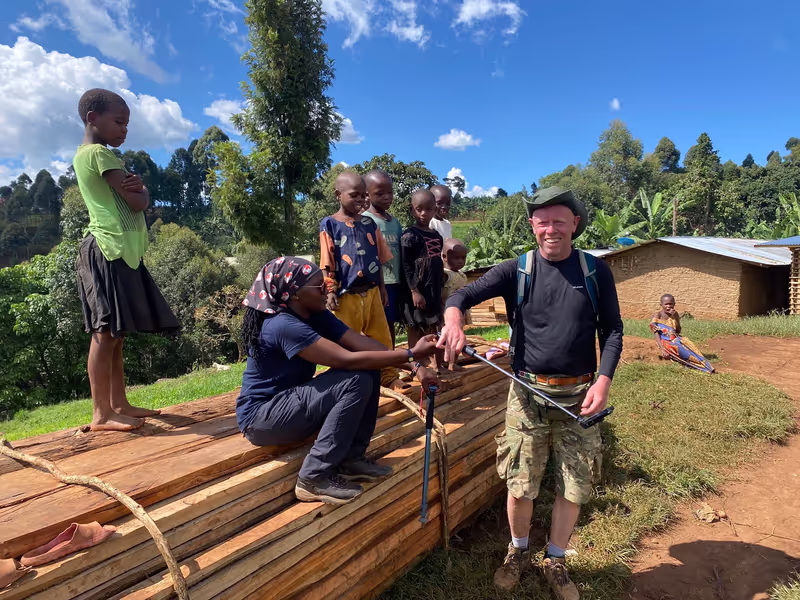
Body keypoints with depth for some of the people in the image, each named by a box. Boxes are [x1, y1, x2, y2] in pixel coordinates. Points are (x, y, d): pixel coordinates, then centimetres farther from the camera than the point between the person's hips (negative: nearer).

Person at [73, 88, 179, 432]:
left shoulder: (87, 155, 23)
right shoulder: (100, 153, -8)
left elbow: (123, 195, 15)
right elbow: (137, 203, -13)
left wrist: (131, 187, -7)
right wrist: (141, 191, 8)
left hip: (117, 252, 10)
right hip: (110, 251, -10)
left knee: (114, 334, 9)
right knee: (106, 332, -10)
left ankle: (119, 405, 15)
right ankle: (102, 414, -7)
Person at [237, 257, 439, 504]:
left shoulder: (316, 315, 0)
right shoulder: (284, 326, -27)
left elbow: (362, 343, -8)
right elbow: (348, 360, -32)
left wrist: (414, 366, -19)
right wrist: (411, 354, -28)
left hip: (292, 401, 9)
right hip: (262, 416, -9)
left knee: (369, 371, -5)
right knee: (356, 382, -25)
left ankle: (351, 458, 3)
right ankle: (314, 477, -17)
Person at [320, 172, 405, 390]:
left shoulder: (369, 223, 8)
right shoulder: (330, 224, -4)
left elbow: (379, 258, 12)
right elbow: (328, 264, -6)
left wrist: (381, 287, 11)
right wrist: (330, 292, -11)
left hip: (371, 291, 5)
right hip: (346, 294, -4)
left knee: (381, 337, 11)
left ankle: (389, 376, 23)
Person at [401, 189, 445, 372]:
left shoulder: (437, 236, 12)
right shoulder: (410, 235, -8)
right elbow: (406, 266, -13)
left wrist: (441, 288, 14)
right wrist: (414, 291, -18)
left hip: (434, 290, 7)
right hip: (417, 290, -7)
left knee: (433, 330, 13)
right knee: (416, 330, 1)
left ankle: (437, 367, 23)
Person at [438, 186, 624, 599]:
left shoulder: (596, 272, 1)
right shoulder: (516, 271, -2)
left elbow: (612, 330, 3)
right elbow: (463, 294, -11)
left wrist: (604, 379, -11)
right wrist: (453, 320, -33)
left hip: (578, 396, 1)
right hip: (528, 394, -1)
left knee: (574, 487, 11)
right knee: (520, 486, 8)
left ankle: (555, 561, 36)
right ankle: (518, 552, 36)